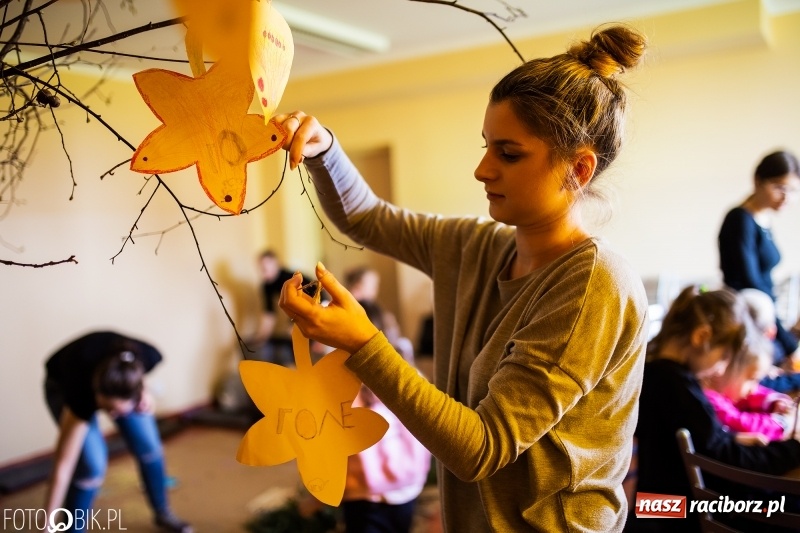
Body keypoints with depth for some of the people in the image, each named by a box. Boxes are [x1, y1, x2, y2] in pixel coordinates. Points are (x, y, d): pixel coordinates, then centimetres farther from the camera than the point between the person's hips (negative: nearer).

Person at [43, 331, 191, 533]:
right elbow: (63, 466, -34)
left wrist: (143, 390, -26)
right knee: (93, 462, -19)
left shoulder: (147, 357, -39)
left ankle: (163, 514, 22)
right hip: (62, 385, -3)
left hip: (112, 380, 3)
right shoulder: (83, 390, -43)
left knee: (149, 446, -2)